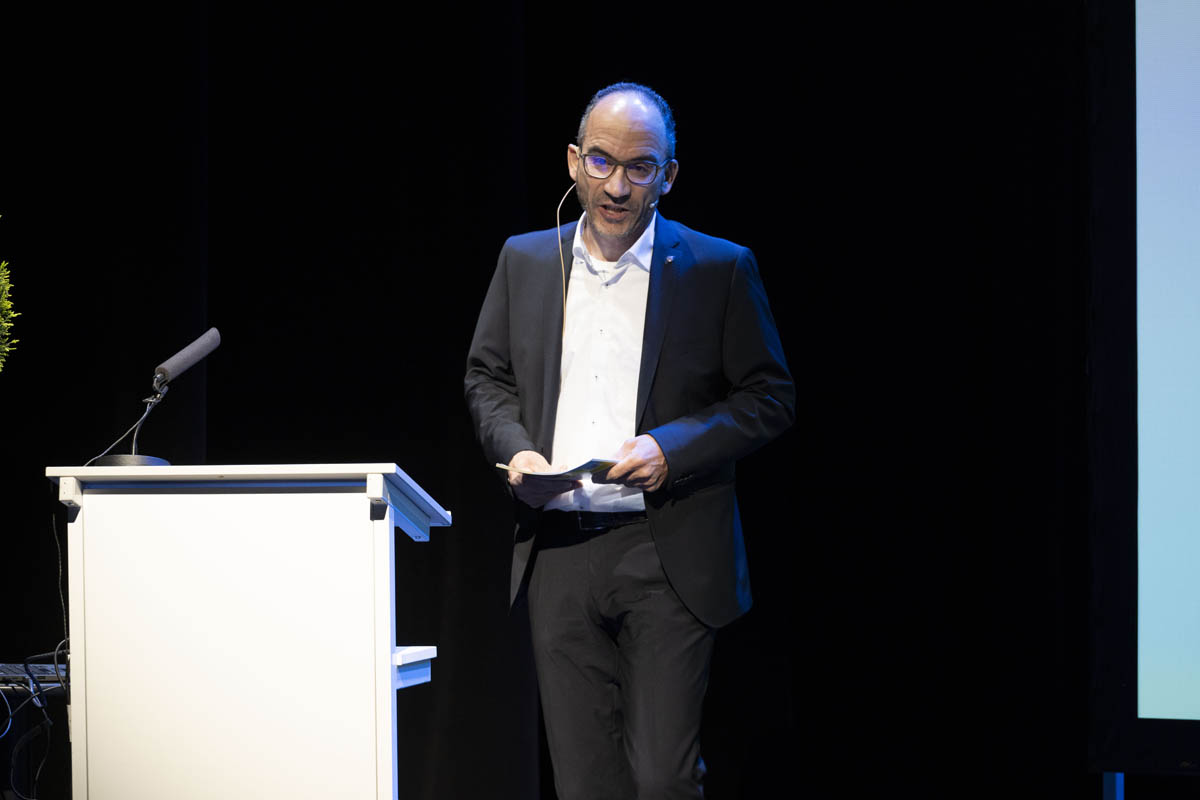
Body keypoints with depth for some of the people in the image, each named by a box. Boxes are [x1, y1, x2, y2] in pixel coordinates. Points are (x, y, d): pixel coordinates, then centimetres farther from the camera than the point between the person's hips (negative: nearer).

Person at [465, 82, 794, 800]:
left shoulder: (720, 269, 0)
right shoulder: (526, 262, 10)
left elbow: (770, 398, 1)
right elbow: (487, 376, 20)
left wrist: (673, 447, -13)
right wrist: (514, 447, -1)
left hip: (668, 555, -3)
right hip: (558, 552, 3)